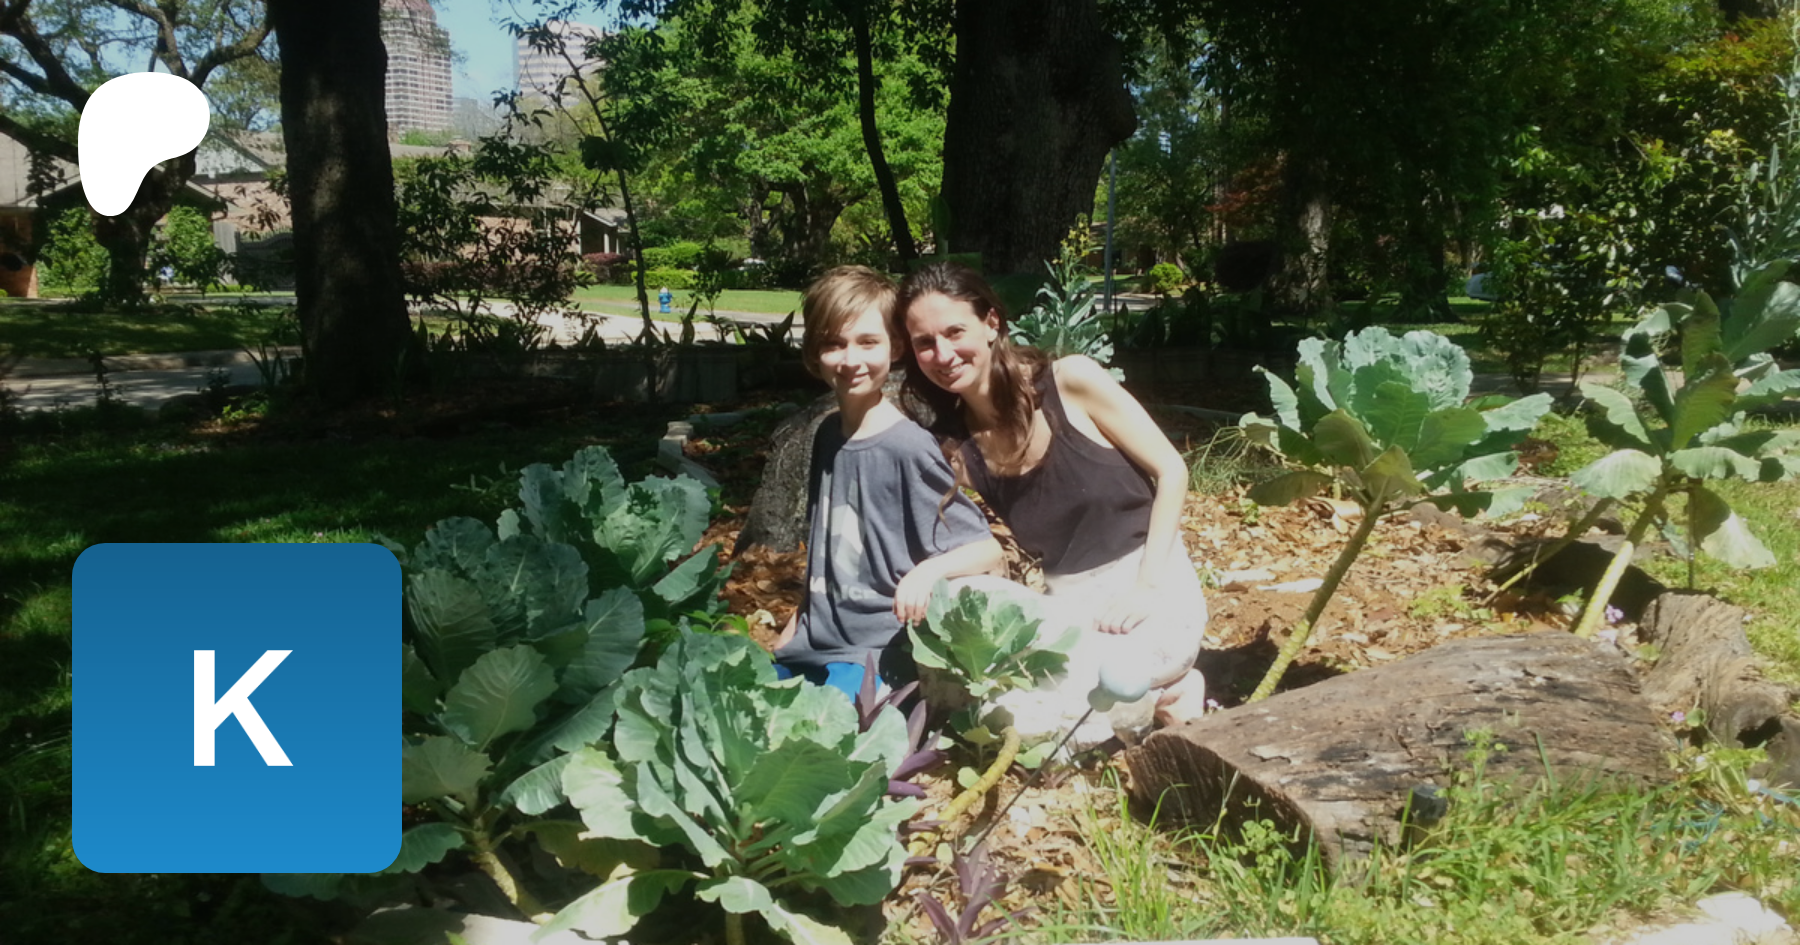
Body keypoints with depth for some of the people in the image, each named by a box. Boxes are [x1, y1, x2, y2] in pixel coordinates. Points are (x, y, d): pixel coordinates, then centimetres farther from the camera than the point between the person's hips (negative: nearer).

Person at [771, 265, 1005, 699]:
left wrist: (929, 570, -31)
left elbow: (987, 550, -12)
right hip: (812, 648, 7)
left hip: (877, 657, -7)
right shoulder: (828, 436, 7)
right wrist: (792, 632, 16)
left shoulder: (906, 447, -15)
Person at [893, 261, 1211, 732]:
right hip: (1069, 605, 5)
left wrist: (1147, 586, -14)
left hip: (1156, 591, -4)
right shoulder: (952, 447, 0)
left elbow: (1171, 470, -7)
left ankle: (1169, 694, 6)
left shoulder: (1070, 380, -11)